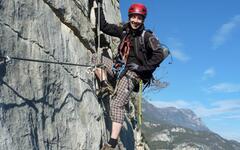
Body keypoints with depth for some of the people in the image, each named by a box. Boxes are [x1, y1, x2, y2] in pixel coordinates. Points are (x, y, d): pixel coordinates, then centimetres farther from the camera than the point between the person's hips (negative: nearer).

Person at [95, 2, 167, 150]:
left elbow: (159, 55, -16)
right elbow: (104, 26, 12)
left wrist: (144, 68, -17)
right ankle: (105, 85, -6)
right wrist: (99, 8, 9)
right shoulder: (124, 30, 7)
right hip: (119, 66, 7)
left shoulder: (147, 36, -9)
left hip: (133, 73, -7)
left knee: (117, 103, -20)